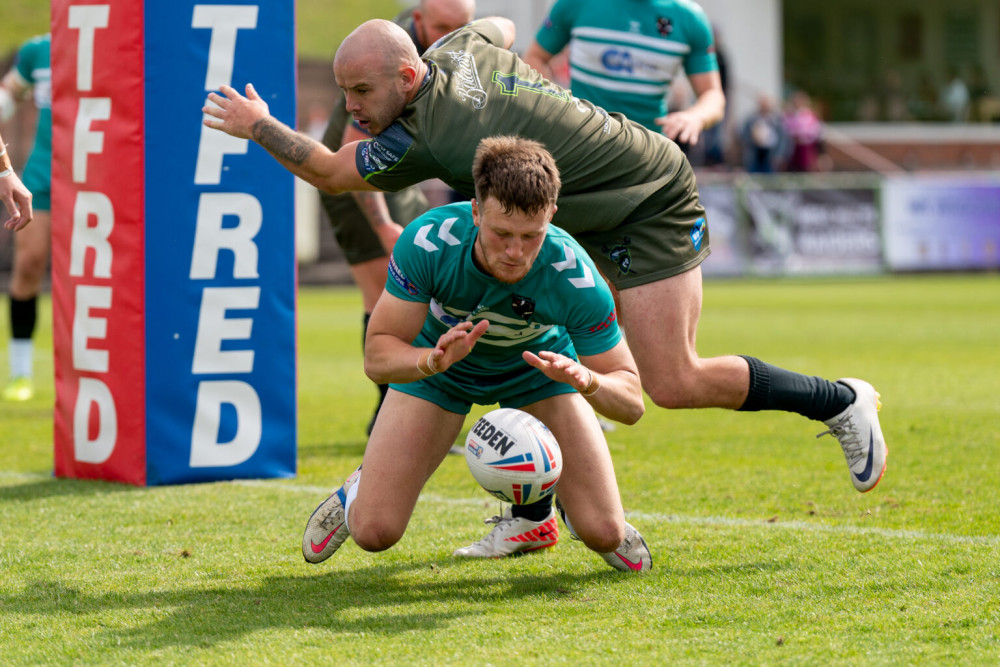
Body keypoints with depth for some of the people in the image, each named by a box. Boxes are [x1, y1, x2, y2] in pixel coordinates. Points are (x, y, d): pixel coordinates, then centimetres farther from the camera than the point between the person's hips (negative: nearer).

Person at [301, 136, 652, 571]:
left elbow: (632, 403, -28)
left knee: (603, 533, -14)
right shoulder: (426, 242, -36)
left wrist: (588, 380, -51)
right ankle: (361, 491, 26)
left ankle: (535, 508, 22)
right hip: (439, 361, 0)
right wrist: (430, 360, -50)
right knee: (373, 531, -11)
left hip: (540, 365, 0)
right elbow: (377, 357, -28)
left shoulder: (575, 277, -35)